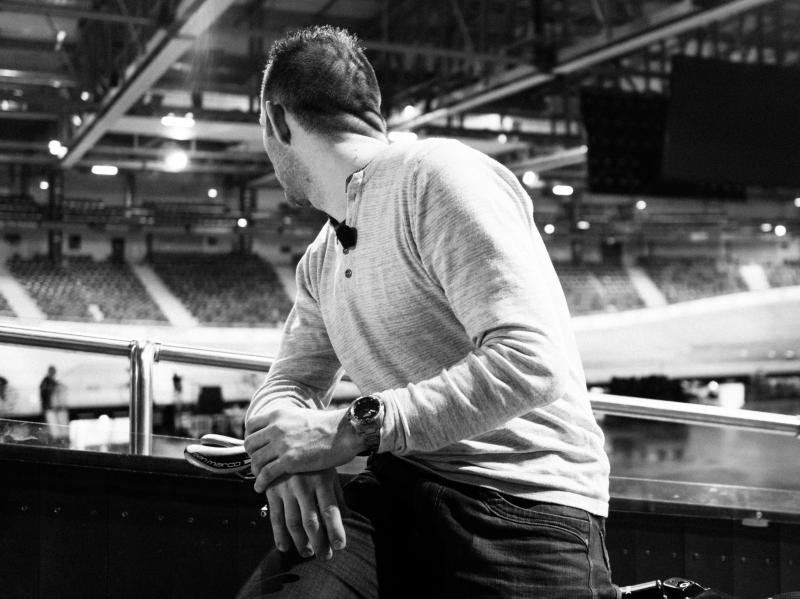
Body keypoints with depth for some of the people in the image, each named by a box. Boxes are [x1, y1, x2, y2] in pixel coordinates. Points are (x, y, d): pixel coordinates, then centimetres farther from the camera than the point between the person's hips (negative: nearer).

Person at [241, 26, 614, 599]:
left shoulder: (435, 173, -11)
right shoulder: (319, 262, 16)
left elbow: (531, 361, -21)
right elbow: (284, 388, 18)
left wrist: (355, 427, -20)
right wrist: (293, 455, -7)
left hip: (527, 507, -4)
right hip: (397, 495, 4)